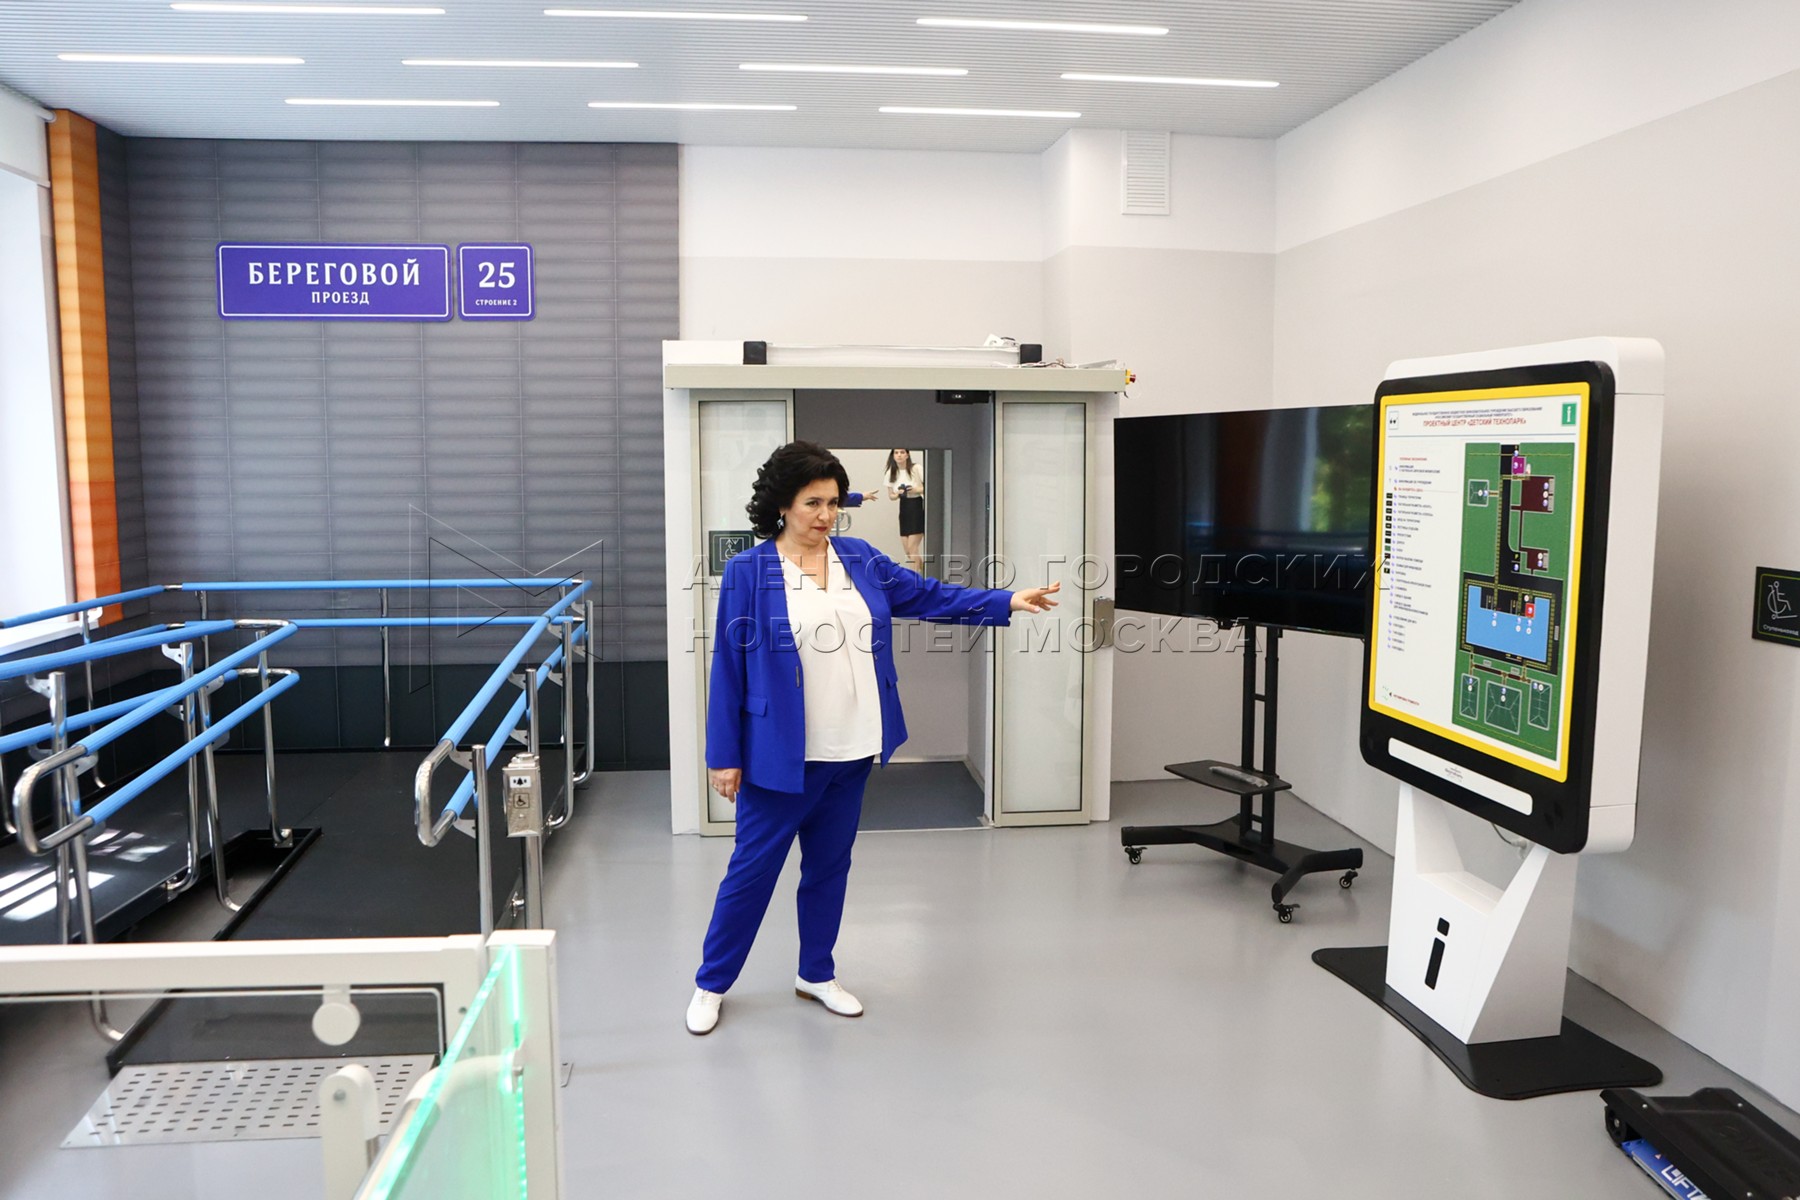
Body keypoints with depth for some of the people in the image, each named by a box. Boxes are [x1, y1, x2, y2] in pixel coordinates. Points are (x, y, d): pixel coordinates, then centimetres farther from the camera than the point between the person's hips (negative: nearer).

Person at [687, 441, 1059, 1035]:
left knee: (830, 865, 17)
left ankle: (816, 974, 35)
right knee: (753, 868, 6)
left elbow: (927, 595, 4)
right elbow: (729, 666, -8)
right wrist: (724, 755, -8)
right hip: (781, 755, -5)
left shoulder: (859, 558, 5)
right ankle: (711, 984, 24)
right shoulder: (748, 572, -9)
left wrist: (1006, 602, -8)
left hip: (852, 752, 5)